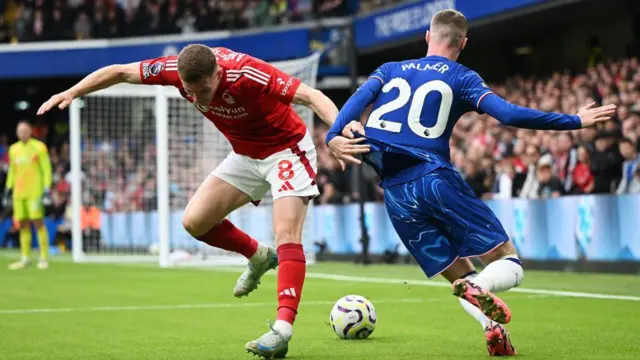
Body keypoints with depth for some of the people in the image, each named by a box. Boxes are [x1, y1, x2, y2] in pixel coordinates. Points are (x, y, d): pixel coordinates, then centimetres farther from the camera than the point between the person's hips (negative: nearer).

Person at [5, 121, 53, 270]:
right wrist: (8, 189, 17)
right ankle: (25, 259, 12)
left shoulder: (39, 147, -2)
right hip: (19, 193, 5)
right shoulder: (14, 149, 14)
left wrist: (47, 190, -11)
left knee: (38, 222, -9)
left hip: (35, 192, -5)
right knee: (23, 224, 6)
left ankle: (44, 258, -4)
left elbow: (47, 170, -4)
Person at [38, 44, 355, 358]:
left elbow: (313, 97, -41)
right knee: (194, 221, -2)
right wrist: (72, 93, -12)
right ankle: (258, 257, 22)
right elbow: (119, 72, -6)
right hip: (246, 154, 7)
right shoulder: (177, 69, -20)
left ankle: (283, 330, -27)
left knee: (286, 233, -23)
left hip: (287, 150, -6)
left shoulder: (247, 73, -36)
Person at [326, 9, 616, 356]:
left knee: (459, 275, 13)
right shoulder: (462, 78, 7)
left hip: (395, 193, 4)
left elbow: (360, 96, -1)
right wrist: (575, 121, -2)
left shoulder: (389, 70, 19)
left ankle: (492, 328, -12)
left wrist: (335, 135, -15)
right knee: (509, 265, 0)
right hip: (436, 178, -4)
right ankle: (479, 287, -33)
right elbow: (508, 114, -7)